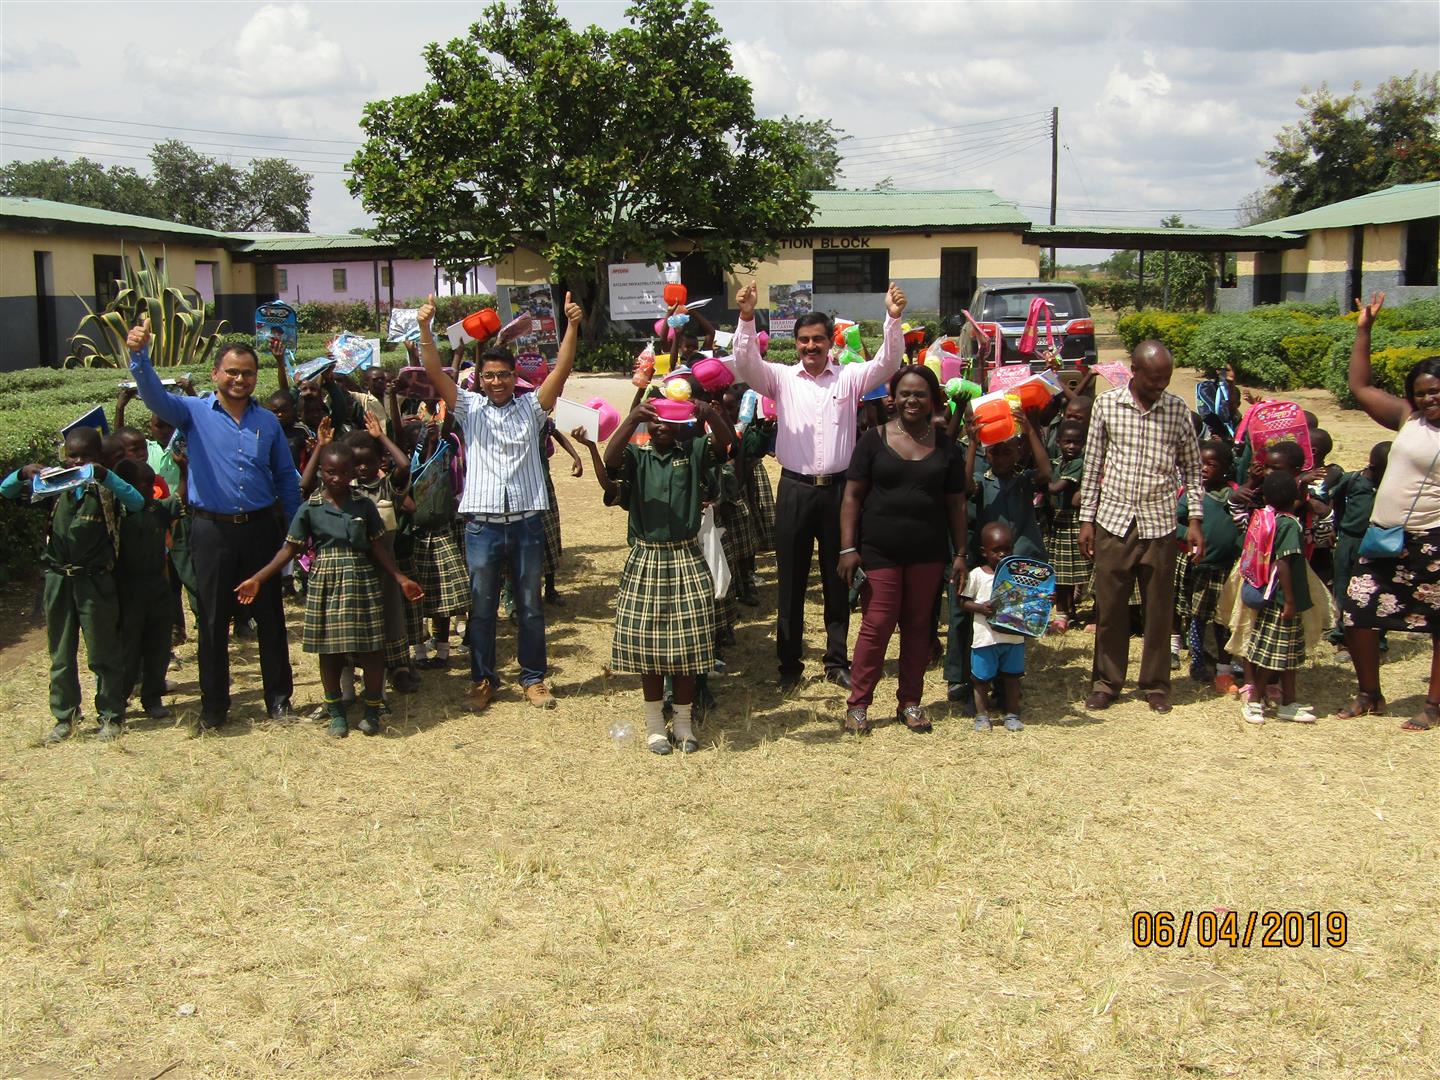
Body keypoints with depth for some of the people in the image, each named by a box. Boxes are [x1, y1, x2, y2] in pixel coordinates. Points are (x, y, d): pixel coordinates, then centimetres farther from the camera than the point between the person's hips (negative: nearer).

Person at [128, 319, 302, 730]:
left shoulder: (267, 421, 7)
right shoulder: (194, 412, 0)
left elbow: (286, 476, 12)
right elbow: (154, 395, -17)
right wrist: (139, 354, -35)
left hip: (260, 528, 2)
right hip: (212, 530, -2)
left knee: (270, 617, 8)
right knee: (213, 621, 6)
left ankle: (279, 697, 20)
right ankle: (213, 704, 18)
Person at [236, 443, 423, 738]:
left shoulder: (364, 506, 2)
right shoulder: (309, 509, -1)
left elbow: (378, 547, 8)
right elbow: (289, 548, 0)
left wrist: (400, 578, 3)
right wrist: (257, 579, -6)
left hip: (361, 582, 0)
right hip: (325, 584, 0)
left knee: (371, 648, 0)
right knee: (329, 649, 7)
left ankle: (372, 711, 17)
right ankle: (336, 712, 22)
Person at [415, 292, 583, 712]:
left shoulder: (531, 407, 6)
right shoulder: (469, 408, 6)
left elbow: (561, 370, -5)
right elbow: (435, 373, -5)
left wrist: (572, 326, -18)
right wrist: (425, 328, -19)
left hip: (527, 522, 0)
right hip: (482, 523, 0)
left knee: (530, 607, 9)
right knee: (481, 607, 9)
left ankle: (533, 678, 21)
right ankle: (482, 679, 21)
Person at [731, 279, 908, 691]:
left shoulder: (849, 377, 4)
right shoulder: (782, 378, 3)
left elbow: (887, 363, -10)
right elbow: (746, 363, -13)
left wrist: (893, 320, -26)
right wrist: (747, 319, -29)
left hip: (838, 488, 1)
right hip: (795, 489, 0)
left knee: (837, 579, 11)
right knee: (791, 580, 7)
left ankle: (837, 661, 23)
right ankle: (789, 664, 18)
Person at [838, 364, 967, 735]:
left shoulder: (945, 446, 8)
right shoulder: (874, 439, 0)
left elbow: (956, 504, 10)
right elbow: (852, 496, -1)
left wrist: (960, 553, 5)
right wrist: (848, 548, -8)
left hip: (927, 553, 3)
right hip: (880, 551, -3)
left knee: (918, 626, 9)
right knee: (877, 625, -4)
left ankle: (909, 703, 21)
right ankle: (858, 704, 8)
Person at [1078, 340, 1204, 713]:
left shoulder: (1178, 409, 0)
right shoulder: (1106, 404, -1)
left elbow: (1191, 468, 6)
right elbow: (1093, 464, 4)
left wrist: (1195, 520, 0)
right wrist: (1087, 519, 2)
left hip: (1159, 524, 0)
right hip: (1114, 519, 0)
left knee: (1158, 609, 7)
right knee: (1109, 606, 8)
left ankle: (1156, 684, 22)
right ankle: (1106, 681, 22)